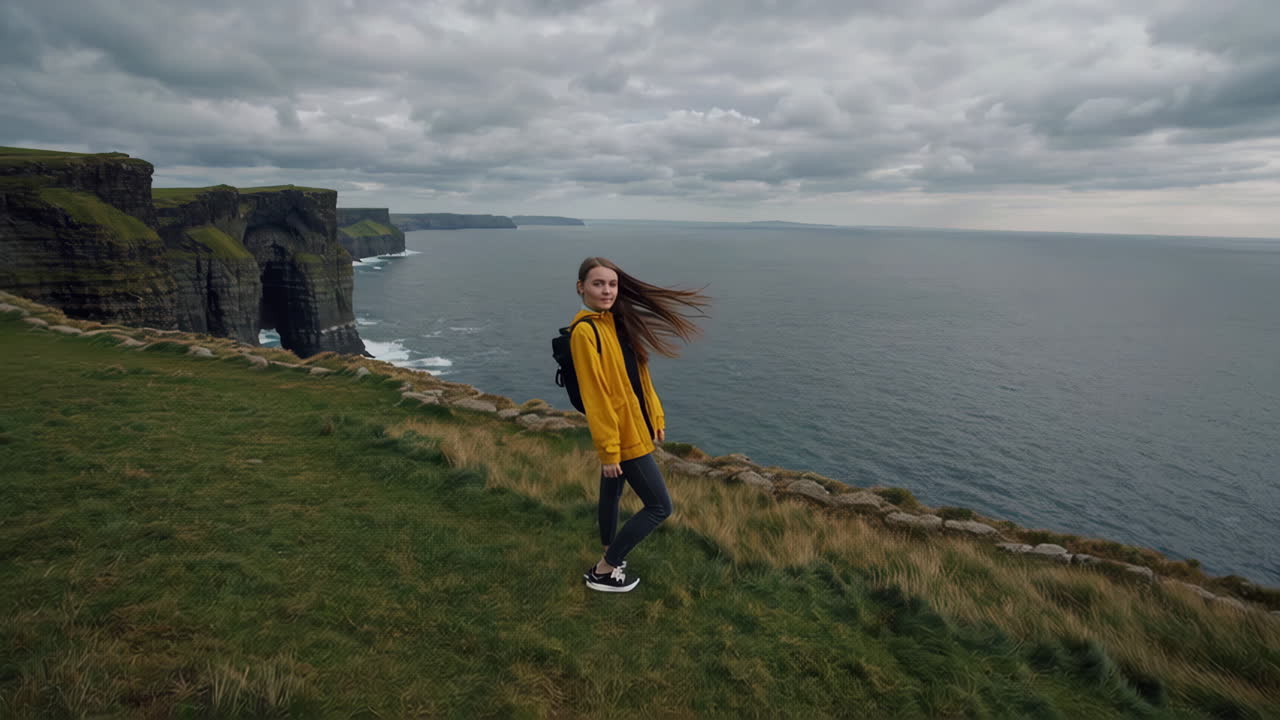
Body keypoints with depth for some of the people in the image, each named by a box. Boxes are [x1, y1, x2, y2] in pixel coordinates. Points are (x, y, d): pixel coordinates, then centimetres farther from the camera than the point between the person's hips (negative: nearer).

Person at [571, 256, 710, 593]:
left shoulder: (618, 322, 6)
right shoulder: (585, 331, -21)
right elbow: (594, 394, -21)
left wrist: (656, 415, 14)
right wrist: (608, 447, -20)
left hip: (632, 424, 8)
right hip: (621, 433, -8)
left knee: (612, 492, 21)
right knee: (659, 506, 0)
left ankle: (609, 560, 38)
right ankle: (603, 571, 12)